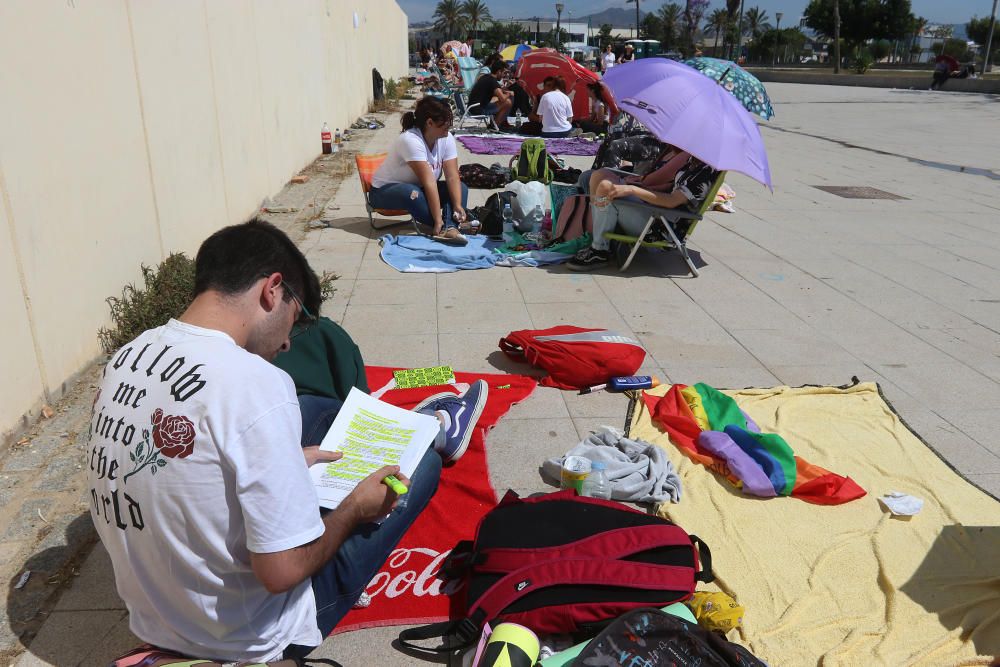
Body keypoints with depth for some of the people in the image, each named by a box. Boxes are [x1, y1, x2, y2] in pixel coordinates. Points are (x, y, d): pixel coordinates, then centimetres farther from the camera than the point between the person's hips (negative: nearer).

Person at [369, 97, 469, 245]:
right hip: (385, 190, -7)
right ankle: (446, 227, -26)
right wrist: (438, 221, -37)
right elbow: (429, 182, -35)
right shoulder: (411, 140, -29)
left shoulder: (446, 138, -9)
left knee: (460, 187, -12)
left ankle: (450, 227, -34)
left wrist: (458, 205, -31)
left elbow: (452, 177, -15)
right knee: (412, 194, -40)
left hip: (419, 188, 7)